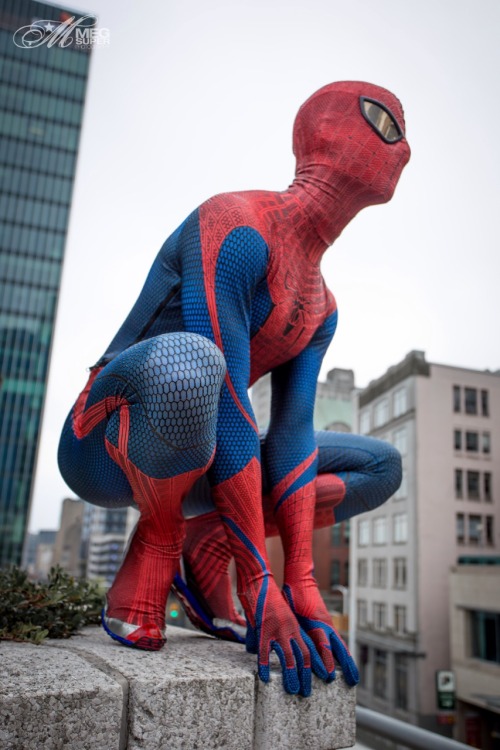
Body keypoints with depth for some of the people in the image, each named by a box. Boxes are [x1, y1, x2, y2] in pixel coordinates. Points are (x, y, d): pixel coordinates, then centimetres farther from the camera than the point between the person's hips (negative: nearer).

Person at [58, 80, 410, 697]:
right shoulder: (234, 227, -19)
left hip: (179, 458, 8)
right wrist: (258, 582, -25)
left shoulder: (321, 309, 7)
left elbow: (292, 437, -3)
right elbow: (230, 410, -27)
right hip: (101, 452, -7)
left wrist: (302, 585, -12)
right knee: (187, 362, -41)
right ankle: (156, 544, -13)